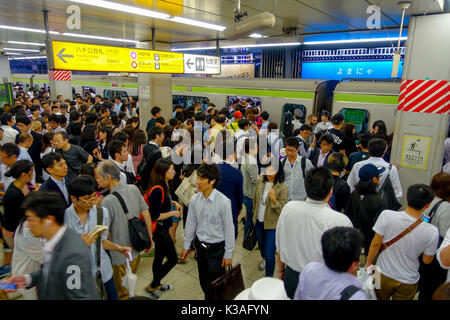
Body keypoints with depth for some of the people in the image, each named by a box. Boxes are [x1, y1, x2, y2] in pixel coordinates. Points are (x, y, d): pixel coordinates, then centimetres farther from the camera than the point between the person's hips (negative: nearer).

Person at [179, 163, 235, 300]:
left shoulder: (223, 202, -22)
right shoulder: (195, 199, -8)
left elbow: (229, 229, -14)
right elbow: (190, 224, 4)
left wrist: (228, 254, -8)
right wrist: (186, 246, 10)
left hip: (217, 248, -4)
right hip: (200, 245, 5)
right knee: (203, 281, 20)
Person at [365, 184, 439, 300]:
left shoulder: (386, 215, -25)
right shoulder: (432, 232, -23)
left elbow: (376, 244, -14)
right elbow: (427, 260, -7)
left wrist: (368, 264, 1)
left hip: (383, 276, 0)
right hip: (408, 282, 1)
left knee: (378, 298, 25)